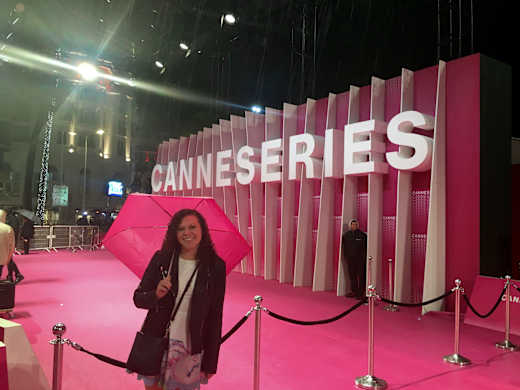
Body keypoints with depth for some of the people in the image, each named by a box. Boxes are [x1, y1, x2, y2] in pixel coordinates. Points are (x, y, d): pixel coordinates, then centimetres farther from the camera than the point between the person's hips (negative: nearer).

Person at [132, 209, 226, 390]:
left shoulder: (215, 267, -7)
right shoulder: (161, 259, -4)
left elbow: (215, 316, -4)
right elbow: (138, 298, 2)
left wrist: (210, 363, -2)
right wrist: (156, 294, -21)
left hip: (190, 349, -1)